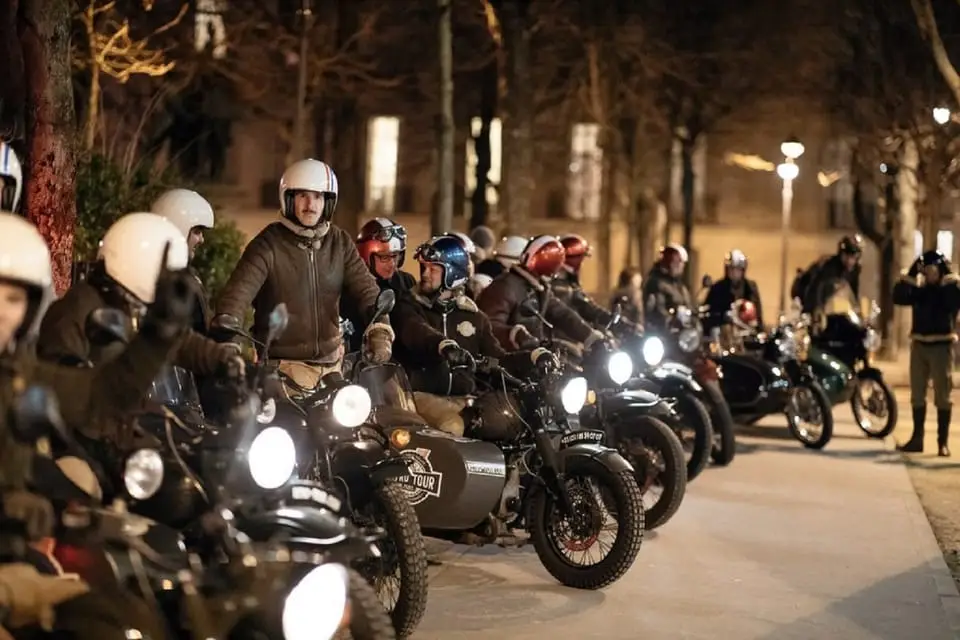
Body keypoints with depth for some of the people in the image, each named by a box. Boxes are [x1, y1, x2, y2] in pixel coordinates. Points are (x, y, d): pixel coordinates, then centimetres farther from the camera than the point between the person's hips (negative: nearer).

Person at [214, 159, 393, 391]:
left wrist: (379, 329, -18)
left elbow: (366, 289, 0)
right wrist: (226, 328, -39)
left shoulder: (341, 243, 6)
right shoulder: (268, 244, -8)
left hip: (330, 362, 5)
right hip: (283, 365, -5)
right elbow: (239, 290, -20)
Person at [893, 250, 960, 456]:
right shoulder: (919, 289, 9)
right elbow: (899, 298, -6)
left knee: (942, 396, -2)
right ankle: (917, 438, 16)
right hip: (919, 346, 5)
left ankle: (943, 442, 0)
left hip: (942, 346, -5)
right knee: (917, 395, 8)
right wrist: (910, 274, -11)